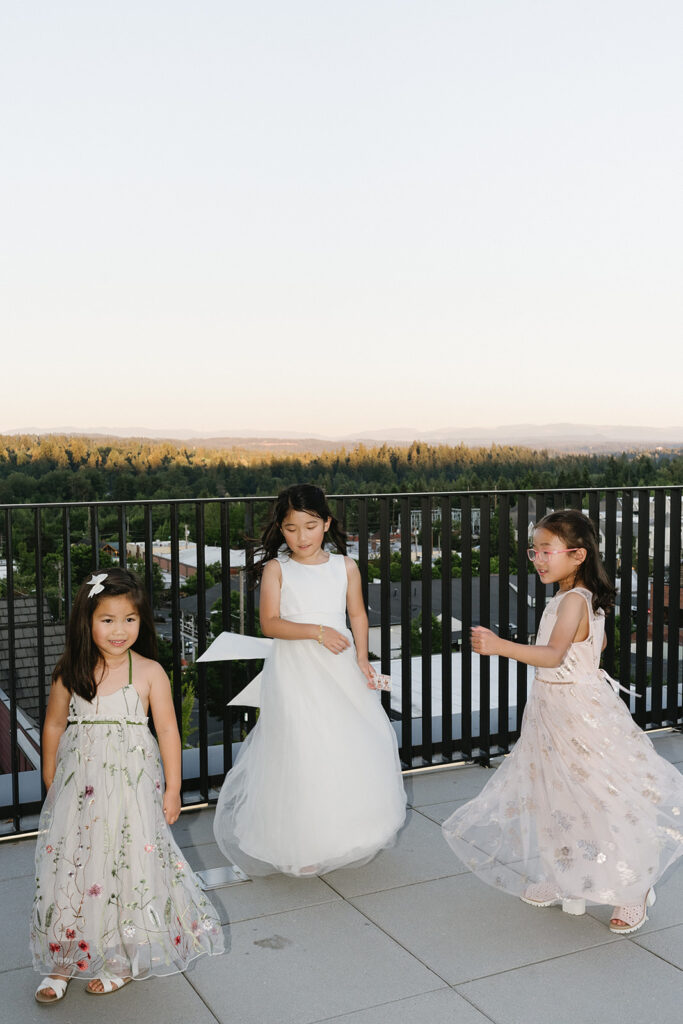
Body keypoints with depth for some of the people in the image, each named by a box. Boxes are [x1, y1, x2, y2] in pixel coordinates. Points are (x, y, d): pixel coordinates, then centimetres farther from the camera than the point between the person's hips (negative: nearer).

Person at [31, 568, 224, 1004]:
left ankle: (122, 959, 23)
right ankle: (64, 960, 24)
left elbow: (168, 729, -4)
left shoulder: (150, 673, -8)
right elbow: (54, 725, 10)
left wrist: (172, 788, -2)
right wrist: (51, 781, 14)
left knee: (130, 863, 4)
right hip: (78, 783, 2)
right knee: (69, 865, 7)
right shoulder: (71, 673, -2)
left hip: (131, 783, -2)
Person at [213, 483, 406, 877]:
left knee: (352, 748, 9)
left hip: (341, 670, 3)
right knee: (300, 752, -2)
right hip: (296, 671, -3)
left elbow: (358, 615, 9)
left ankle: (349, 835, 30)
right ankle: (302, 845, 13)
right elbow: (270, 623, -11)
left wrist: (362, 658, -3)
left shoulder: (345, 567, 4)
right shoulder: (276, 569, -4)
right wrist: (316, 631, -21)